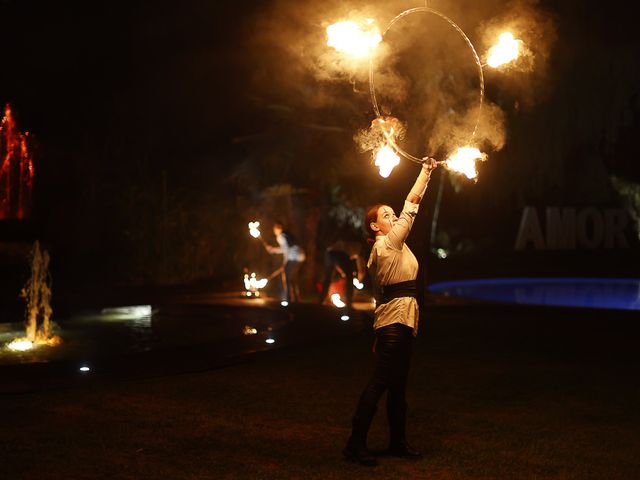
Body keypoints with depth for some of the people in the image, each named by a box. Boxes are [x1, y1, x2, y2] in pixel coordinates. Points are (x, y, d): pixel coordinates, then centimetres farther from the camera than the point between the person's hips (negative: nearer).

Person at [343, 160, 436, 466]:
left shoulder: (382, 250, 18)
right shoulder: (389, 243, -8)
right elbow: (412, 204, -9)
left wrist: (379, 334, 18)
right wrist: (426, 171, -1)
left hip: (396, 321, 10)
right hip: (396, 318, -10)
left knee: (398, 384, 12)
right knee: (380, 381, -11)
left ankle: (398, 442, 19)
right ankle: (356, 443, -9)